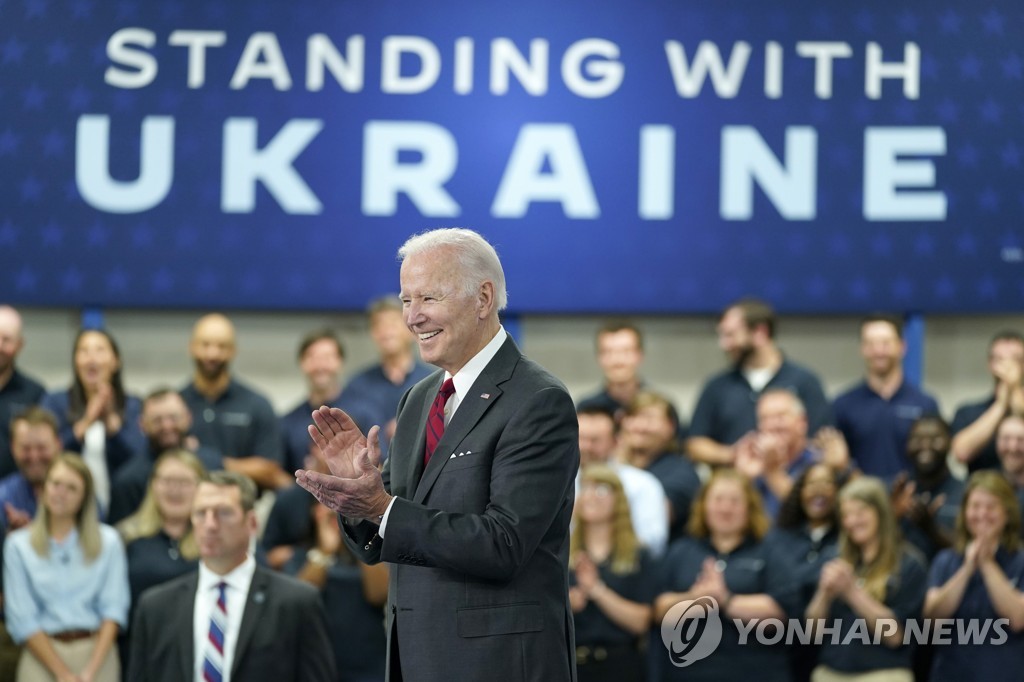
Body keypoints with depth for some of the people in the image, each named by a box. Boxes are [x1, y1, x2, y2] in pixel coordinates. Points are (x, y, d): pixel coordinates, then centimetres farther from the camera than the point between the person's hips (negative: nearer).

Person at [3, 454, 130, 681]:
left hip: (98, 654, 1)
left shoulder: (108, 541, 9)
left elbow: (113, 610, 4)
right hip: (42, 656, -1)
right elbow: (22, 619, 2)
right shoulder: (18, 545, 7)